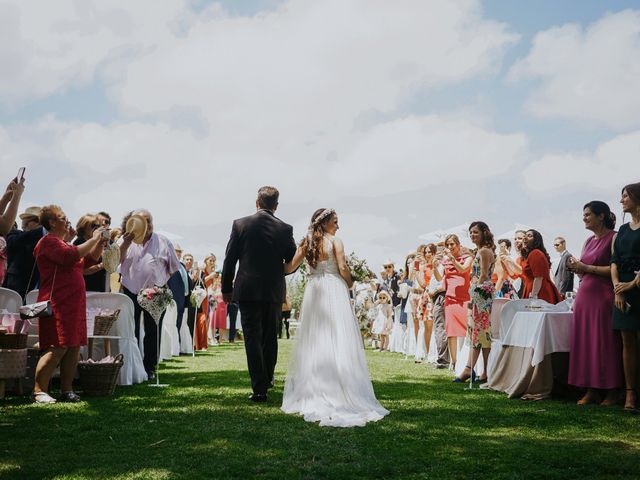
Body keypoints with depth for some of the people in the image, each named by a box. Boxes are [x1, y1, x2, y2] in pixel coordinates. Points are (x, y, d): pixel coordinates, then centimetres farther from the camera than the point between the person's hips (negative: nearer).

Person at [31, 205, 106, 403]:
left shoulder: (62, 242, 22)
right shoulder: (48, 241, -7)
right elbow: (71, 256, -24)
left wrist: (100, 242, 14)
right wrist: (93, 239, -13)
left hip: (74, 301, 9)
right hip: (58, 303, -9)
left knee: (74, 346, 5)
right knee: (58, 347, -13)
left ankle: (67, 390, 10)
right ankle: (39, 391, -7)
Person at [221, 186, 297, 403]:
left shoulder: (240, 224, -4)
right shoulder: (285, 229, -2)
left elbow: (229, 260, -2)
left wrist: (227, 289, 7)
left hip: (248, 290, -2)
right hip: (275, 292, 2)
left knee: (252, 339, 1)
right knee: (270, 337, 19)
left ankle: (259, 389, -1)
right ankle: (267, 379, 32)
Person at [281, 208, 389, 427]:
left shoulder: (306, 242, 6)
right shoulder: (335, 241, -5)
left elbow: (290, 267, 1)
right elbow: (342, 268, -13)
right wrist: (350, 283, 5)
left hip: (314, 291, 5)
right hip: (334, 290, -5)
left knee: (314, 341, 10)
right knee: (337, 341, -2)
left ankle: (311, 391, 13)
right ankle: (339, 391, -3)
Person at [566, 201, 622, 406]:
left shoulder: (614, 238, -6)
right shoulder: (589, 241, 18)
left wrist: (586, 267, -14)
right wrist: (576, 268, 3)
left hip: (604, 296, -7)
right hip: (585, 295, 8)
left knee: (606, 343, -4)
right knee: (584, 343, 5)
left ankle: (612, 391, 5)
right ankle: (591, 391, 10)